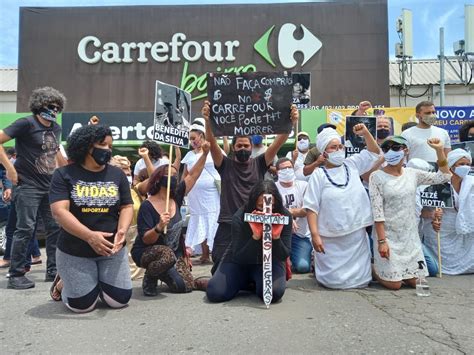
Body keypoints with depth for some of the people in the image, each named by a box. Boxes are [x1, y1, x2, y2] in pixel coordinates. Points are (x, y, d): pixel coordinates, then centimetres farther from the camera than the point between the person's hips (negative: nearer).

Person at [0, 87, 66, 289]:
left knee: (55, 227, 8)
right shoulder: (26, 124, -10)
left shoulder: (56, 129, 10)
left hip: (50, 186, 7)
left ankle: (53, 271, 19)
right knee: (25, 229, -5)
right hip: (27, 185, -7)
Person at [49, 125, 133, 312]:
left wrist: (122, 231, -20)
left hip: (112, 249, 3)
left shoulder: (117, 174, 3)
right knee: (82, 304, -1)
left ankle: (97, 281, 32)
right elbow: (59, 211, -17)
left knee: (120, 299, 0)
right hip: (74, 251, -3)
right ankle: (63, 283, 32)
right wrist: (90, 236, -29)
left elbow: (127, 207, 2)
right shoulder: (64, 175, -7)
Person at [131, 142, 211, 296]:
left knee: (186, 286, -7)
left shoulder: (176, 197, -3)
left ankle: (163, 273, 22)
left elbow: (193, 175, -2)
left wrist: (204, 154, -11)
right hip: (146, 252, -6)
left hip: (174, 252, 6)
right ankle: (150, 277, -8)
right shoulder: (147, 206, -19)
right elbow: (146, 239, -22)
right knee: (167, 254, -39)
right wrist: (159, 227, -41)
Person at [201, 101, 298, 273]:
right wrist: (208, 121, -29)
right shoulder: (225, 165, 4)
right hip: (228, 225, -1)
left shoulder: (259, 164, 7)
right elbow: (212, 144, -11)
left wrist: (291, 123, -21)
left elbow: (277, 143, -6)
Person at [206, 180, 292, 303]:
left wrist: (276, 237, -36)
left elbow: (284, 256, -15)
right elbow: (239, 257, -23)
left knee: (275, 292, -30)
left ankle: (256, 283, 7)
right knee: (215, 293, -18)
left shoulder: (285, 216, -18)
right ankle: (247, 282, 11)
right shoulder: (239, 218, -23)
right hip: (239, 262, 0)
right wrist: (255, 236, -38)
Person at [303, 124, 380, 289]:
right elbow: (311, 208, -10)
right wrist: (315, 235, -17)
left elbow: (374, 152, 18)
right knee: (334, 280, 3)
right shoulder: (318, 174, -6)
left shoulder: (352, 164, 7)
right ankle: (316, 262, 32)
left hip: (357, 236, 4)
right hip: (331, 240, -4)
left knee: (360, 280, 10)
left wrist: (365, 132, 2)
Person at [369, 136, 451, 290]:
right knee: (394, 284, -2)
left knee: (414, 281, 11)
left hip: (410, 236, 5)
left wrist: (440, 150, -3)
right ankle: (374, 268, 25)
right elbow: (377, 212, -15)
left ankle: (389, 270, 35)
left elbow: (443, 177, 8)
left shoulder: (412, 174, 3)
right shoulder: (377, 177, -12)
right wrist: (381, 240, -18)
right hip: (389, 236, -5)